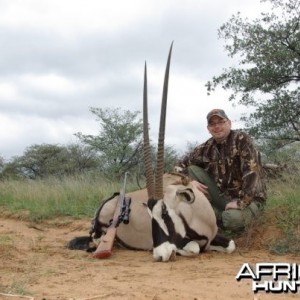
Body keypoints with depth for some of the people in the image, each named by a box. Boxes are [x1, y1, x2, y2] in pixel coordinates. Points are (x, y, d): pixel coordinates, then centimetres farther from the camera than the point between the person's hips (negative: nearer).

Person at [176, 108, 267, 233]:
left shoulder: (241, 139, -16)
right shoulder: (206, 148, 0)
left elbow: (252, 171, -26)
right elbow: (181, 165, 6)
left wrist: (241, 202, -29)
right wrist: (190, 181, -14)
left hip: (249, 198, -5)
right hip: (222, 195, 5)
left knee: (233, 218, -37)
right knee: (192, 169, -8)